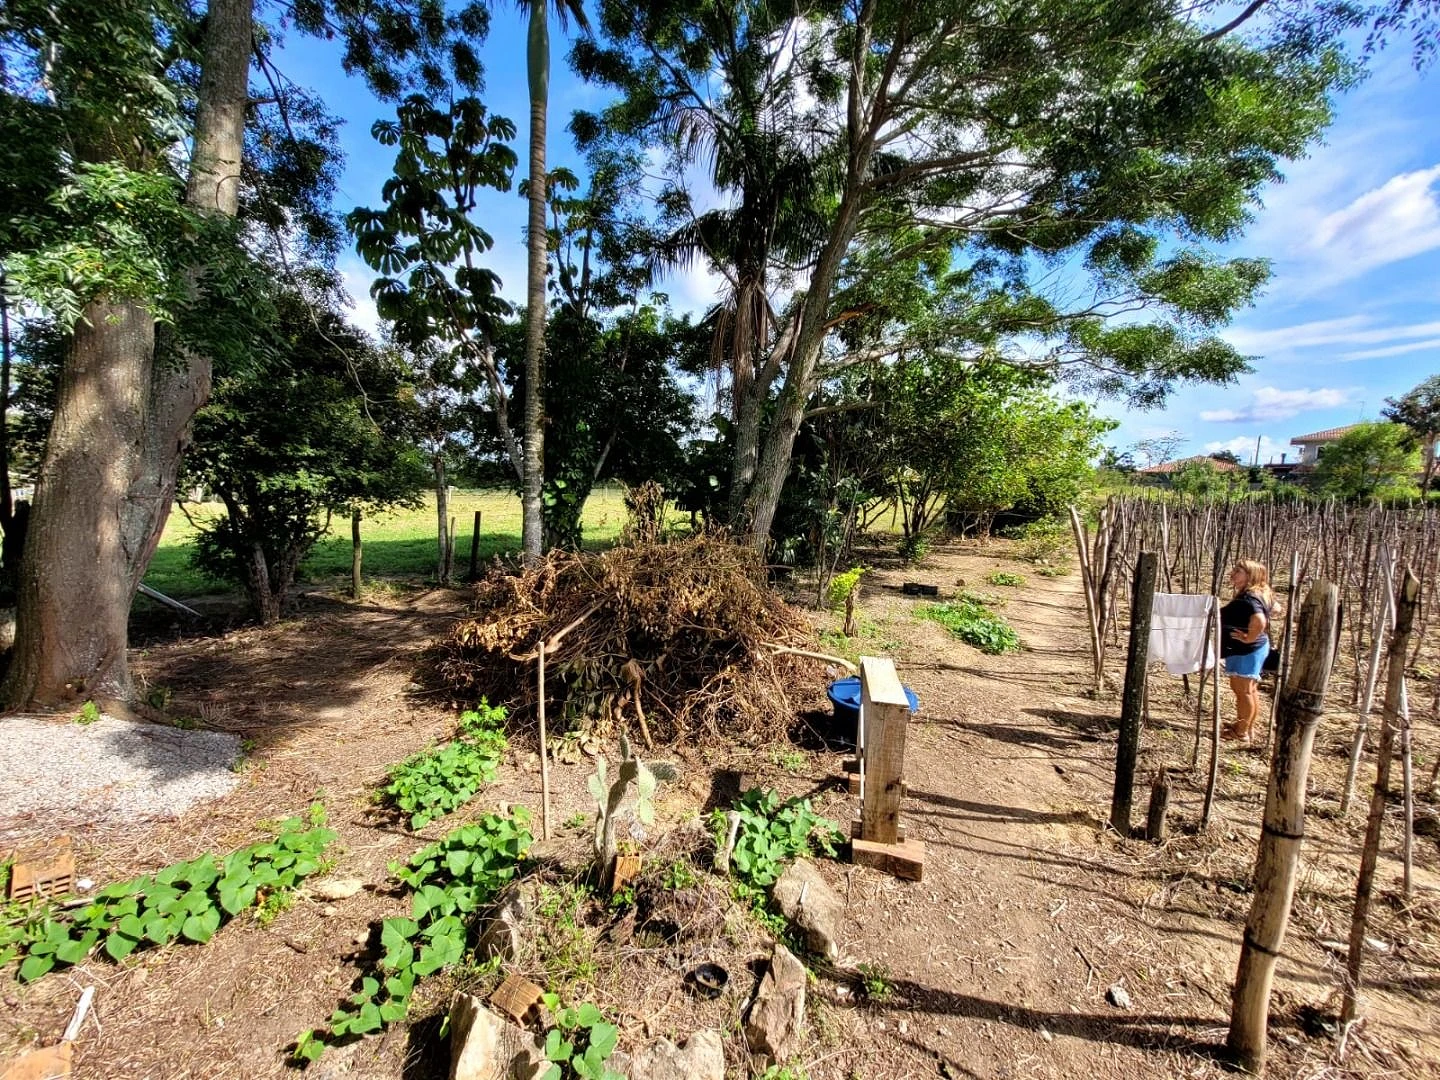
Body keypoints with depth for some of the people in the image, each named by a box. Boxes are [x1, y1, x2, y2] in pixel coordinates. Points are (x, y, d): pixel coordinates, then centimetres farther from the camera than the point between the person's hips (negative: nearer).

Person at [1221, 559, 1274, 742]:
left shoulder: (1248, 599, -24)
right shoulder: (1258, 595, 7)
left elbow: (1260, 621, -40)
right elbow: (1275, 607, 25)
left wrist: (1248, 638, -25)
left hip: (1246, 650, -10)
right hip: (1255, 649, 10)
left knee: (1242, 690, 0)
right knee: (1250, 690, 18)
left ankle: (1241, 732, 10)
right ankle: (1244, 727, 31)